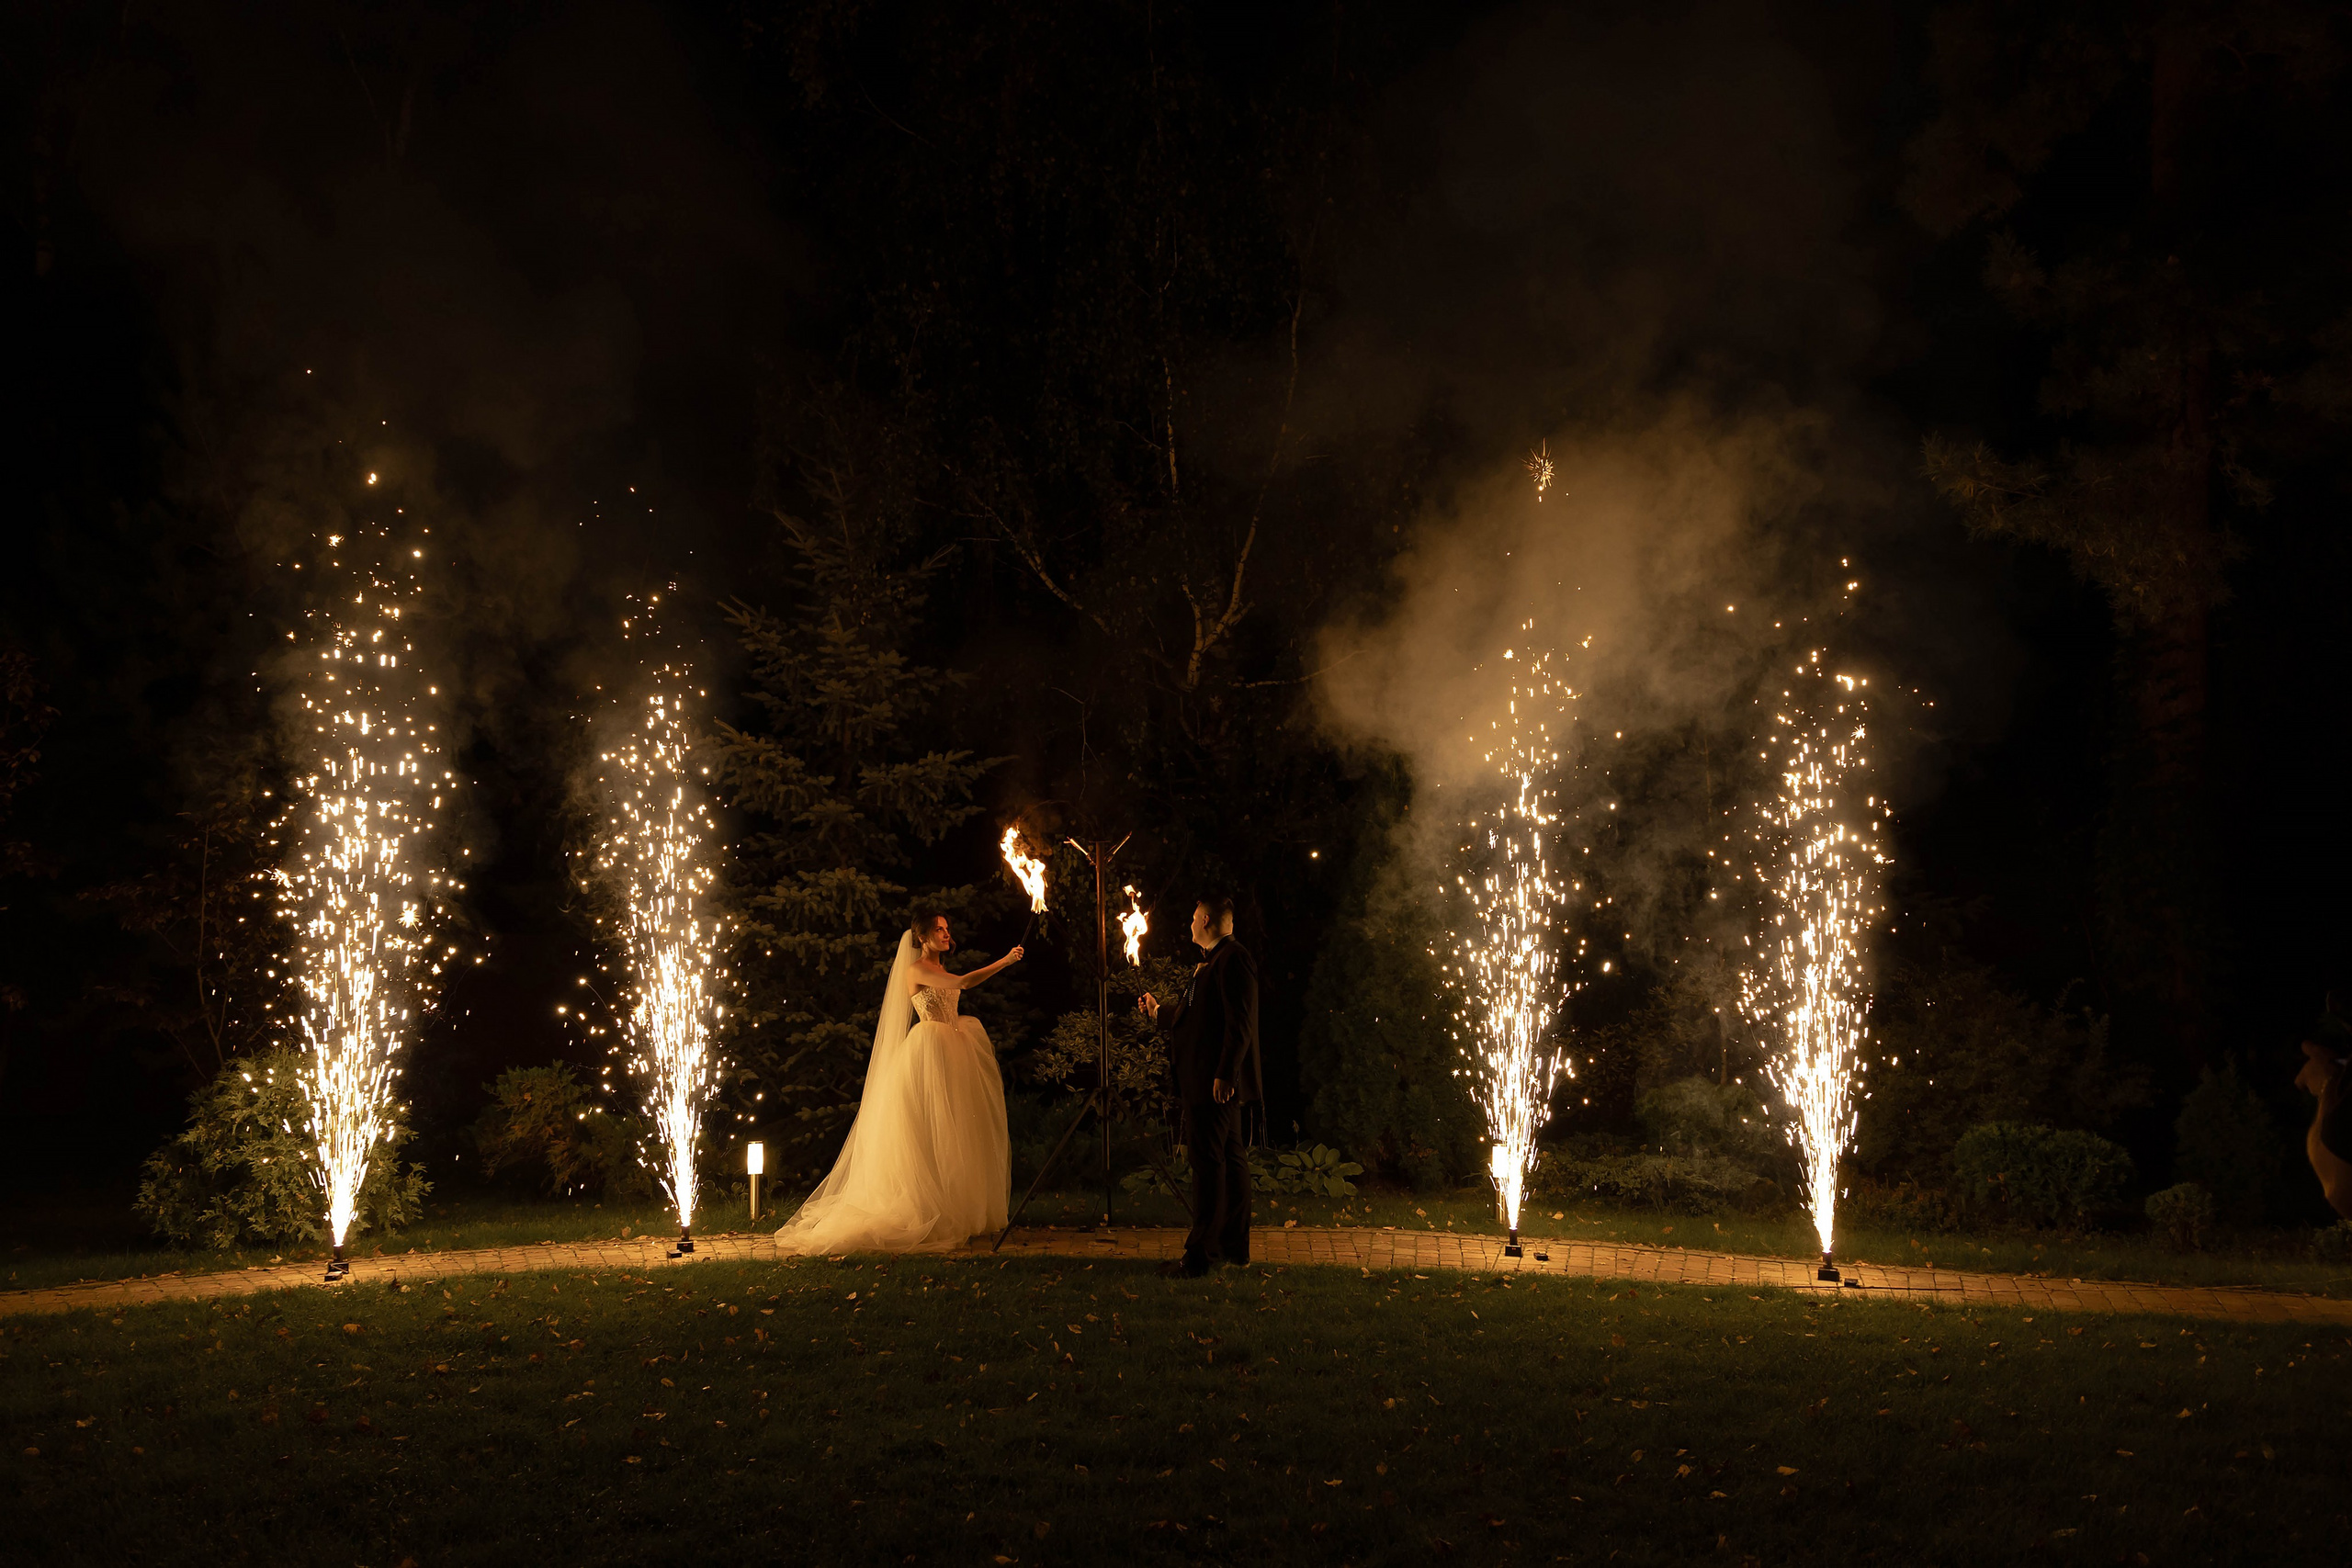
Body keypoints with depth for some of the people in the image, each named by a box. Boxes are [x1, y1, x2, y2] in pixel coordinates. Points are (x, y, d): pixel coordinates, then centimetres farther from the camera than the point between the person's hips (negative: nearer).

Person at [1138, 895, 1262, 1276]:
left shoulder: (1233, 959, -13)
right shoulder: (1212, 961, 20)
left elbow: (1240, 1023, -20)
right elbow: (1194, 1018, 27)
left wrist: (1225, 1073, -24)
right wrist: (1158, 1013, 39)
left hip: (1217, 1084, -11)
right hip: (1211, 1083, 11)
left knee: (1208, 1163, -8)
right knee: (1232, 1160, 13)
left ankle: (1200, 1255, -6)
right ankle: (1234, 1246, 19)